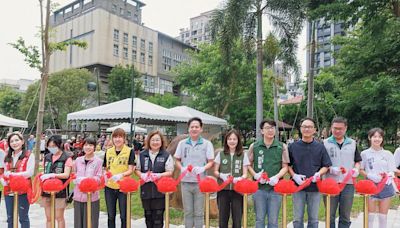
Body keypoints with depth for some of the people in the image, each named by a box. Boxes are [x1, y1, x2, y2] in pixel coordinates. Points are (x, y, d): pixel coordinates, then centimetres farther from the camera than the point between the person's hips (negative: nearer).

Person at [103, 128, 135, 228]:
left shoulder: (130, 151, -5)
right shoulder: (108, 152, 6)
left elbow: (130, 170, -10)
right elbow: (106, 169, 13)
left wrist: (121, 175, -28)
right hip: (109, 186, 3)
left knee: (124, 215, 7)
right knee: (111, 215, 15)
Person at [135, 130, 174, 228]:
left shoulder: (166, 155, -2)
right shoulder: (142, 155, 8)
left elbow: (170, 172, -4)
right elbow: (137, 169, 12)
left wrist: (159, 175, -20)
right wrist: (142, 175, -9)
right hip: (146, 190, 3)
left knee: (158, 215, 1)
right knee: (148, 215, 14)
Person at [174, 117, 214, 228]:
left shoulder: (207, 143, 2)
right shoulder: (182, 143, 7)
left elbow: (211, 162, 1)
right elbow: (177, 160, 11)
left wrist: (203, 168, -18)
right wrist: (182, 168, -9)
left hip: (200, 182, -2)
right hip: (186, 181, 2)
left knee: (199, 212, 5)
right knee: (187, 211, 10)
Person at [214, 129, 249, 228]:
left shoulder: (243, 155, 4)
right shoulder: (221, 154, 4)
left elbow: (245, 174, 1)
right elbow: (215, 171, 6)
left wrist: (240, 178, -21)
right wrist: (221, 175, -15)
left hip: (237, 190, 0)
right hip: (223, 189, 1)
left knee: (237, 219, 4)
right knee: (223, 218, 7)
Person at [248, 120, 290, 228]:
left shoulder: (282, 147, 1)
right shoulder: (254, 146, 1)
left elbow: (285, 167, 3)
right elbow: (249, 165, 7)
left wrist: (277, 176, -14)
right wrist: (255, 175, -10)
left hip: (275, 188, 0)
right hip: (259, 187, 0)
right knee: (259, 219, 11)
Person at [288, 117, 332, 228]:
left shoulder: (320, 147, 4)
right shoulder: (293, 146, 2)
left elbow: (326, 166, 6)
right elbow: (288, 165, 6)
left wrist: (319, 173, -13)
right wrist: (294, 175, -10)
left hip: (315, 186, 1)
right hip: (298, 185, 0)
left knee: (313, 219, 11)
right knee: (298, 218, 7)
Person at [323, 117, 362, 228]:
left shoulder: (352, 143, 11)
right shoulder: (325, 143, 1)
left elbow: (357, 161, 17)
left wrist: (356, 169, -4)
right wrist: (330, 169, -16)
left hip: (348, 183, 2)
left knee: (345, 216, 10)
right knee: (330, 216, 7)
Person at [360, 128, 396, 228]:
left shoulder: (388, 154, 2)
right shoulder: (365, 153, -2)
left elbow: (392, 172, 1)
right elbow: (361, 170, 1)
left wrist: (387, 175, -21)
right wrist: (370, 176, -16)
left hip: (386, 186, 2)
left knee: (383, 216, 10)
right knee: (370, 215, 3)